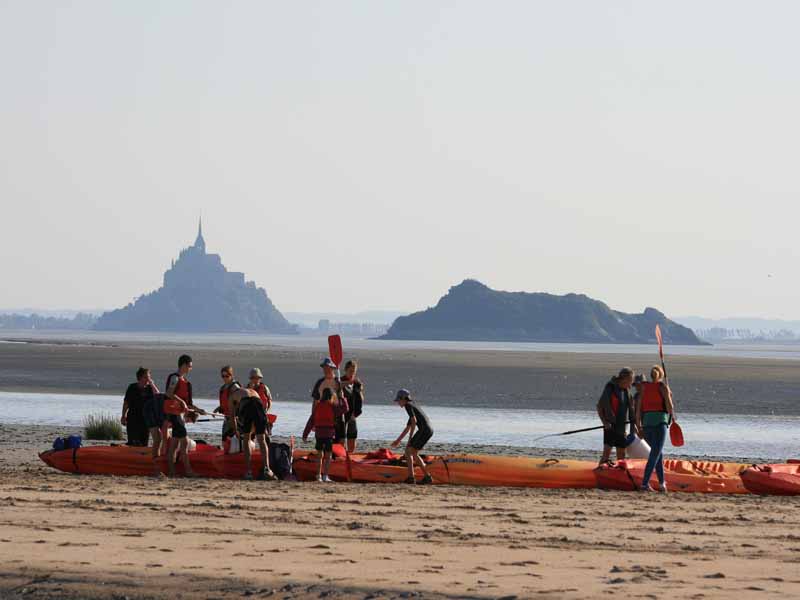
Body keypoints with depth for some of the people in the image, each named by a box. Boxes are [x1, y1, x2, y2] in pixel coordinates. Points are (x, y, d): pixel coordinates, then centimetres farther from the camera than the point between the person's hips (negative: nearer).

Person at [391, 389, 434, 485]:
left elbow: (414, 421, -15)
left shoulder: (408, 405, -2)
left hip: (424, 430, -9)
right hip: (429, 431, 9)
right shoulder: (413, 406, 27)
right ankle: (428, 477, 16)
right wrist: (398, 440, 39)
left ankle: (411, 477, -10)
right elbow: (407, 428, 34)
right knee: (413, 453, 18)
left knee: (408, 451, -4)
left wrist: (410, 438, -10)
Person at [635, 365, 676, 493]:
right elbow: (669, 405, -8)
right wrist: (672, 415, 14)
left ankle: (662, 482, 19)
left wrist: (638, 426, 13)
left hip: (646, 421, 5)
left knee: (658, 453, 18)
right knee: (655, 454, -8)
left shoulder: (644, 388, 12)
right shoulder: (663, 387, -1)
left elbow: (639, 408, 9)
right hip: (660, 421, -5)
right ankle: (645, 483, -19)